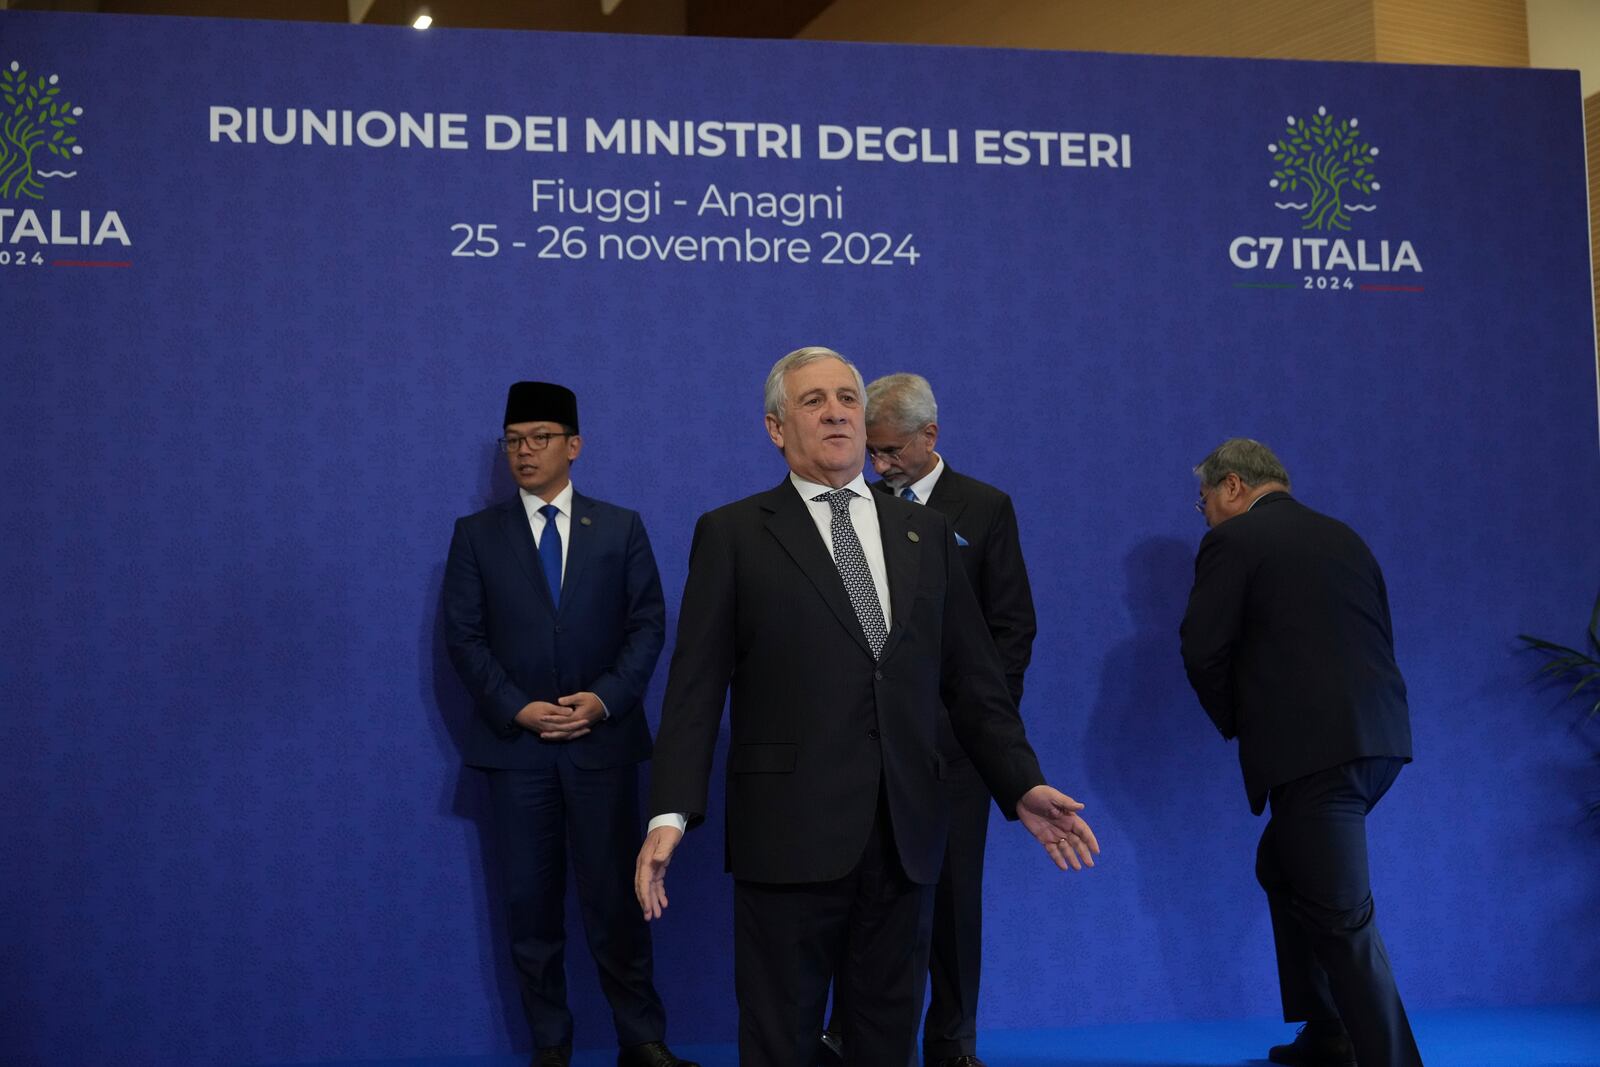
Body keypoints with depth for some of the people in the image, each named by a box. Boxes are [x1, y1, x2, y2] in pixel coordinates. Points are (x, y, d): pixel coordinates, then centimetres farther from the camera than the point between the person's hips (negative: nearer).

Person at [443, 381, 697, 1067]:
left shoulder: (621, 529, 8)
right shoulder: (476, 535, 7)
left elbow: (648, 623, 3)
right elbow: (463, 637, 1)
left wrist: (606, 697, -11)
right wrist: (515, 707, -11)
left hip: (603, 739, 0)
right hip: (516, 744, 1)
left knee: (615, 896, 0)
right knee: (531, 904, 5)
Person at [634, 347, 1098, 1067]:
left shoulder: (925, 532, 14)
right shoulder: (732, 534, 3)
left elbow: (971, 677, 13)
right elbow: (695, 688, -3)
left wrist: (1023, 786, 4)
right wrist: (671, 813, -13)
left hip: (905, 836, 4)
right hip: (789, 835, -3)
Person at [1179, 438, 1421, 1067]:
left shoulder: (1232, 541, -2)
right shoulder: (1342, 537, 19)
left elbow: (1203, 652, -7)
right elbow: (1378, 638, 18)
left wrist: (1238, 725, 10)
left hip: (1311, 748, -8)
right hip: (1378, 738, 8)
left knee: (1341, 914, -5)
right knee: (1283, 869, 23)